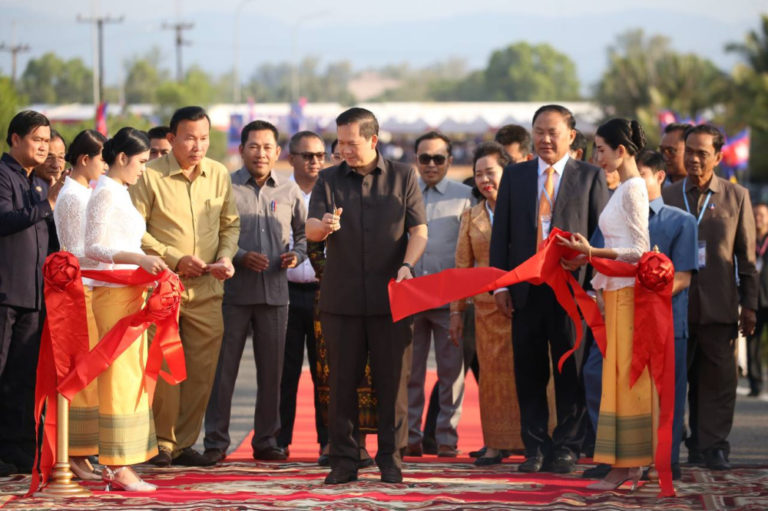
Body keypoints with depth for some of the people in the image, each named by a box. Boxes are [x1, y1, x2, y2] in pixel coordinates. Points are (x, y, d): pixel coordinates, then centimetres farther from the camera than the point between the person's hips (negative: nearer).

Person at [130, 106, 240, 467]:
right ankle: (162, 442, 7)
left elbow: (230, 224, 17)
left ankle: (184, 442, 13)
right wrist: (175, 259, -12)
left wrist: (225, 256, -2)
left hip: (206, 288, 4)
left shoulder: (219, 175, 9)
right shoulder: (150, 176, -5)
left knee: (202, 369, 3)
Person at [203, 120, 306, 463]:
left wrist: (297, 254, 0)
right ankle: (216, 441, 4)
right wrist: (240, 257, -15)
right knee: (223, 367, -2)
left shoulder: (289, 191, 11)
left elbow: (304, 233, 20)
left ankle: (266, 439, 16)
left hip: (275, 292, 3)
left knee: (272, 369, 7)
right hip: (233, 291, -3)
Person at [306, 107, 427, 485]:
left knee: (391, 379, 1)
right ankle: (343, 460, 8)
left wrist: (407, 265, -13)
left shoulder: (403, 177, 6)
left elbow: (419, 230, 4)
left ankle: (390, 459, 8)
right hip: (341, 297, 1)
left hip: (389, 297, -1)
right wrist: (323, 226, -26)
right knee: (342, 380, 3)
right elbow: (310, 230, -2)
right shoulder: (329, 180, 9)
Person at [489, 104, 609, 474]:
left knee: (570, 374, 1)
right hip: (526, 290, 3)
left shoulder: (591, 177, 4)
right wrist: (500, 284, 1)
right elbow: (501, 233, 10)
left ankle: (566, 448, 8)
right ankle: (535, 448, 10)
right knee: (529, 374, 4)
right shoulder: (515, 176, 12)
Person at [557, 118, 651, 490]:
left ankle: (624, 467, -6)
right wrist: (584, 259, 12)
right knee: (621, 376, 9)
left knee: (624, 376, -8)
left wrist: (591, 252, -20)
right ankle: (631, 466, 11)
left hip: (627, 290, -10)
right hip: (616, 289, 10)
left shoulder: (633, 189, -12)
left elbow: (638, 251, -16)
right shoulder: (626, 189, 17)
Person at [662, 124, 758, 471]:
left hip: (719, 306, -1)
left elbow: (746, 256, 7)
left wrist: (749, 304, 3)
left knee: (719, 378, -1)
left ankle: (713, 447, 5)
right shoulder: (668, 196, 8)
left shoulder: (736, 197, 6)